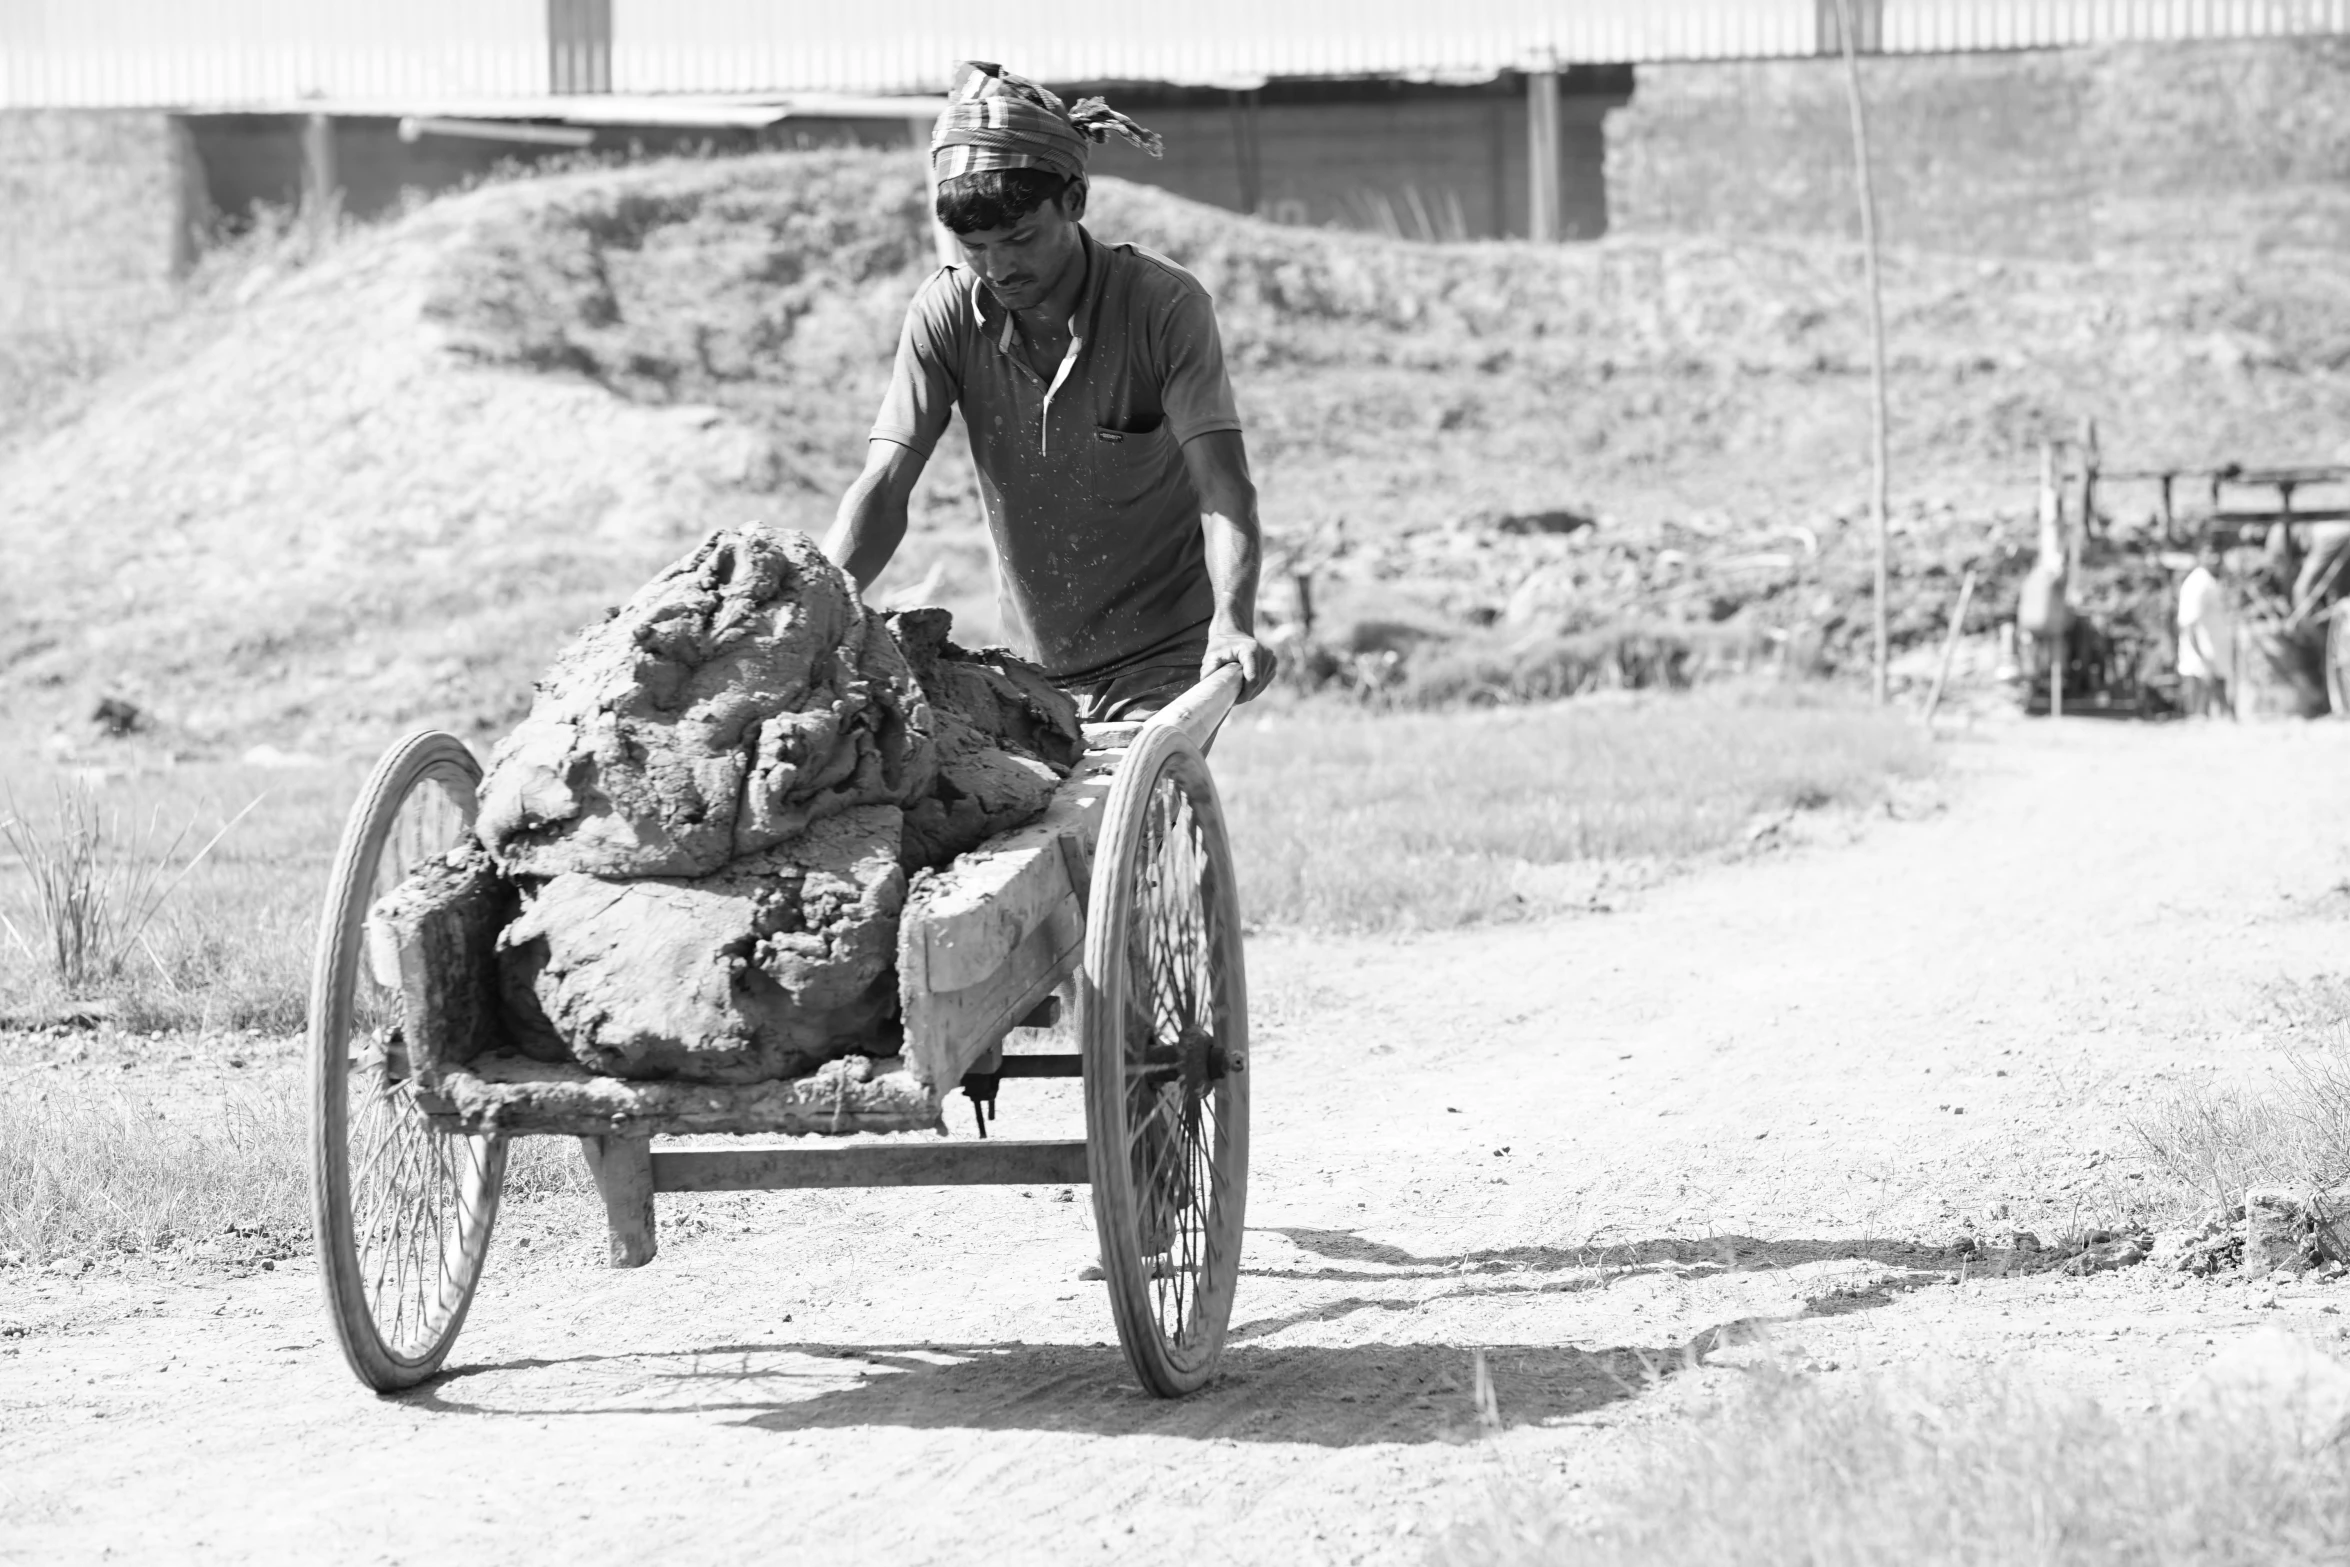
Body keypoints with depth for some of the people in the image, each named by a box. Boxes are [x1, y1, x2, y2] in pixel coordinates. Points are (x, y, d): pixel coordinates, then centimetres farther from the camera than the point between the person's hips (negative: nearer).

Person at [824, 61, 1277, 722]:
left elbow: (1224, 490, -22)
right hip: (1034, 669, 4)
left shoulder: (1164, 304, -15)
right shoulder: (947, 313, -7)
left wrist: (1231, 624, -41)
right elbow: (882, 491, -12)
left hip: (1166, 662, -4)